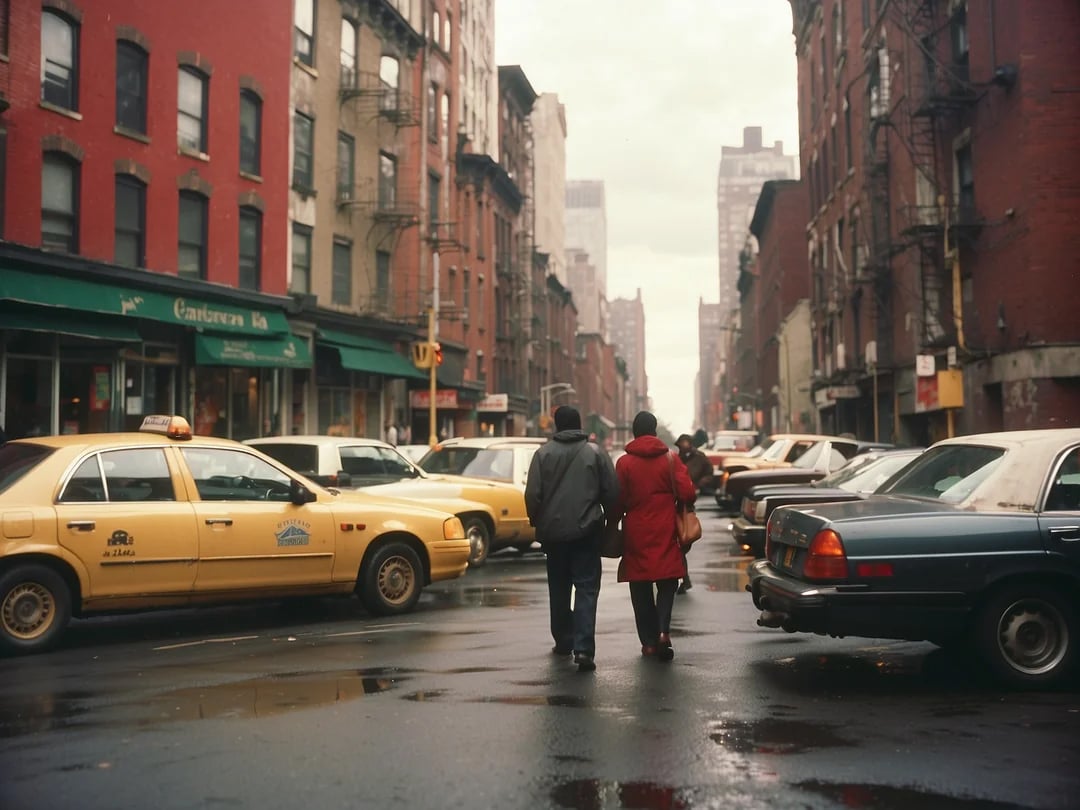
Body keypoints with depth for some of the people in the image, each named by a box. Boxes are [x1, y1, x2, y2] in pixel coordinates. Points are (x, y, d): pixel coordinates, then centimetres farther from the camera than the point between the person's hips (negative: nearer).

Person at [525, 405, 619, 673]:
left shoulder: (543, 454, -3)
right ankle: (583, 648, -14)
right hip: (586, 530, -1)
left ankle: (563, 640, 29)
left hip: (553, 532, 1)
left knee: (559, 588, 17)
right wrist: (607, 518, 15)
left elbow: (532, 495, -5)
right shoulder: (595, 452, -2)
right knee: (586, 588, -2)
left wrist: (537, 522, 11)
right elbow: (612, 492, -2)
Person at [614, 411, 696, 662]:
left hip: (636, 534, 0)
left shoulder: (624, 463, -3)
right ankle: (663, 630, -12)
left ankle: (649, 641, 10)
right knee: (666, 584, 9)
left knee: (641, 590, 9)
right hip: (665, 534, 0)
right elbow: (687, 493, -8)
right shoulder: (671, 459, -2)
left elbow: (618, 501, -3)